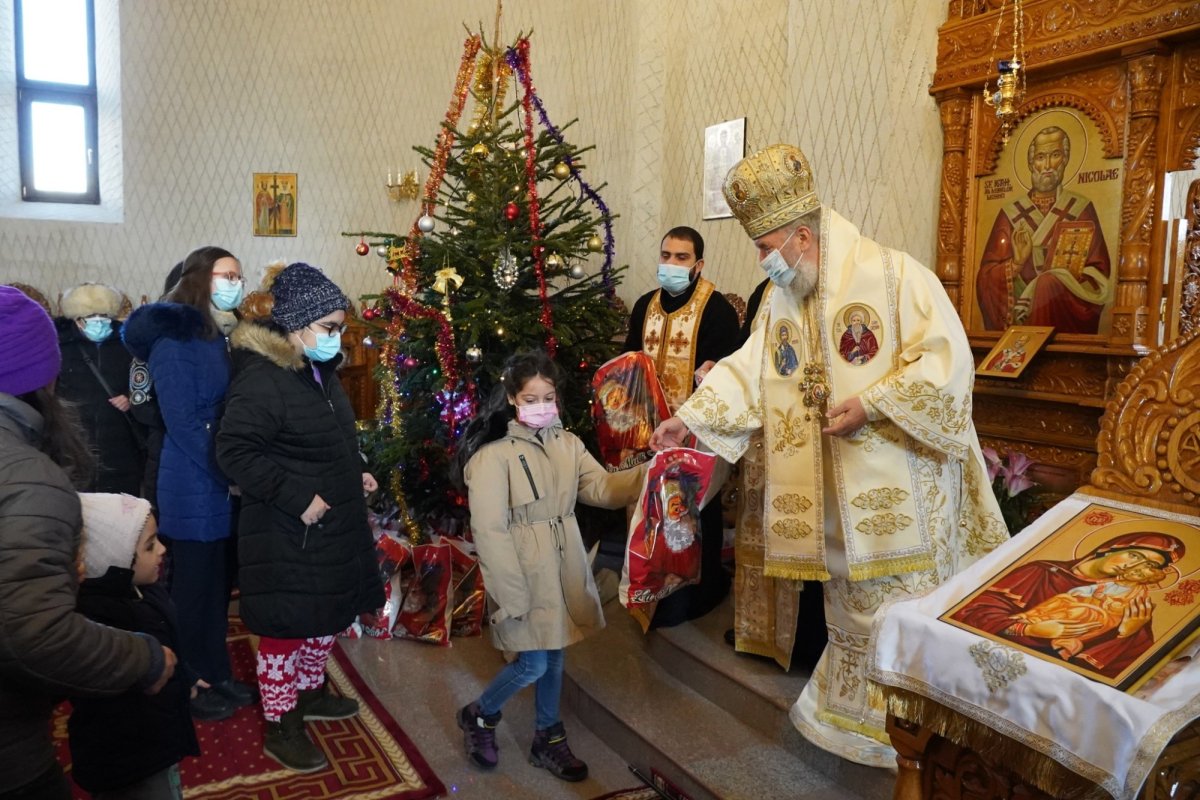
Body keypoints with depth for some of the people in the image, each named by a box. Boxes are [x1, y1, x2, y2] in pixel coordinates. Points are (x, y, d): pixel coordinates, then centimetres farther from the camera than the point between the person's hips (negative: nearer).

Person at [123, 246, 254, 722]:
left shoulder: (225, 336, 11)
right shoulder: (174, 340, -14)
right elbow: (184, 422, -19)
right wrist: (230, 474, -15)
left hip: (225, 487, 8)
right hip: (195, 490, -7)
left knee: (219, 585, 17)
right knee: (195, 589, 6)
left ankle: (217, 674, 31)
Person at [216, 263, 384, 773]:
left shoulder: (320, 370, 8)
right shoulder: (261, 380, -21)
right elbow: (234, 451, -25)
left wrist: (355, 475, 8)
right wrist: (299, 499, -25)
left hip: (334, 527, 9)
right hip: (288, 538, -9)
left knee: (327, 617, 22)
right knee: (286, 629, 6)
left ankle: (310, 692, 44)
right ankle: (281, 727, 24)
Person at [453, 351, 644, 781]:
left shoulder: (567, 444, 5)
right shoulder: (493, 454, -16)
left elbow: (602, 488, -2)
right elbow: (489, 530, -18)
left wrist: (647, 473, -19)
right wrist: (511, 594, -19)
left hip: (563, 569, 6)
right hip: (524, 573, -6)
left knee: (554, 655, 16)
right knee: (533, 664, -1)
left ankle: (548, 739, 34)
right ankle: (478, 716, 26)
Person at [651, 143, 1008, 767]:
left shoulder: (894, 275, -13)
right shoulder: (784, 298, 9)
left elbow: (948, 362, -17)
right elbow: (746, 370, 7)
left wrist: (871, 403, -20)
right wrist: (690, 418, -1)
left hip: (898, 491, -6)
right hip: (836, 494, 6)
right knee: (850, 604, 17)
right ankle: (852, 712, 33)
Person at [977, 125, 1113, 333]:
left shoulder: (1082, 209, 8)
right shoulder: (1010, 213, 8)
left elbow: (1098, 272, 4)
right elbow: (987, 276, 2)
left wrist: (1062, 285, -13)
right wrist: (1016, 263, -17)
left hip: (1066, 311, -1)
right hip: (1017, 317, 1)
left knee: (1048, 285, -29)